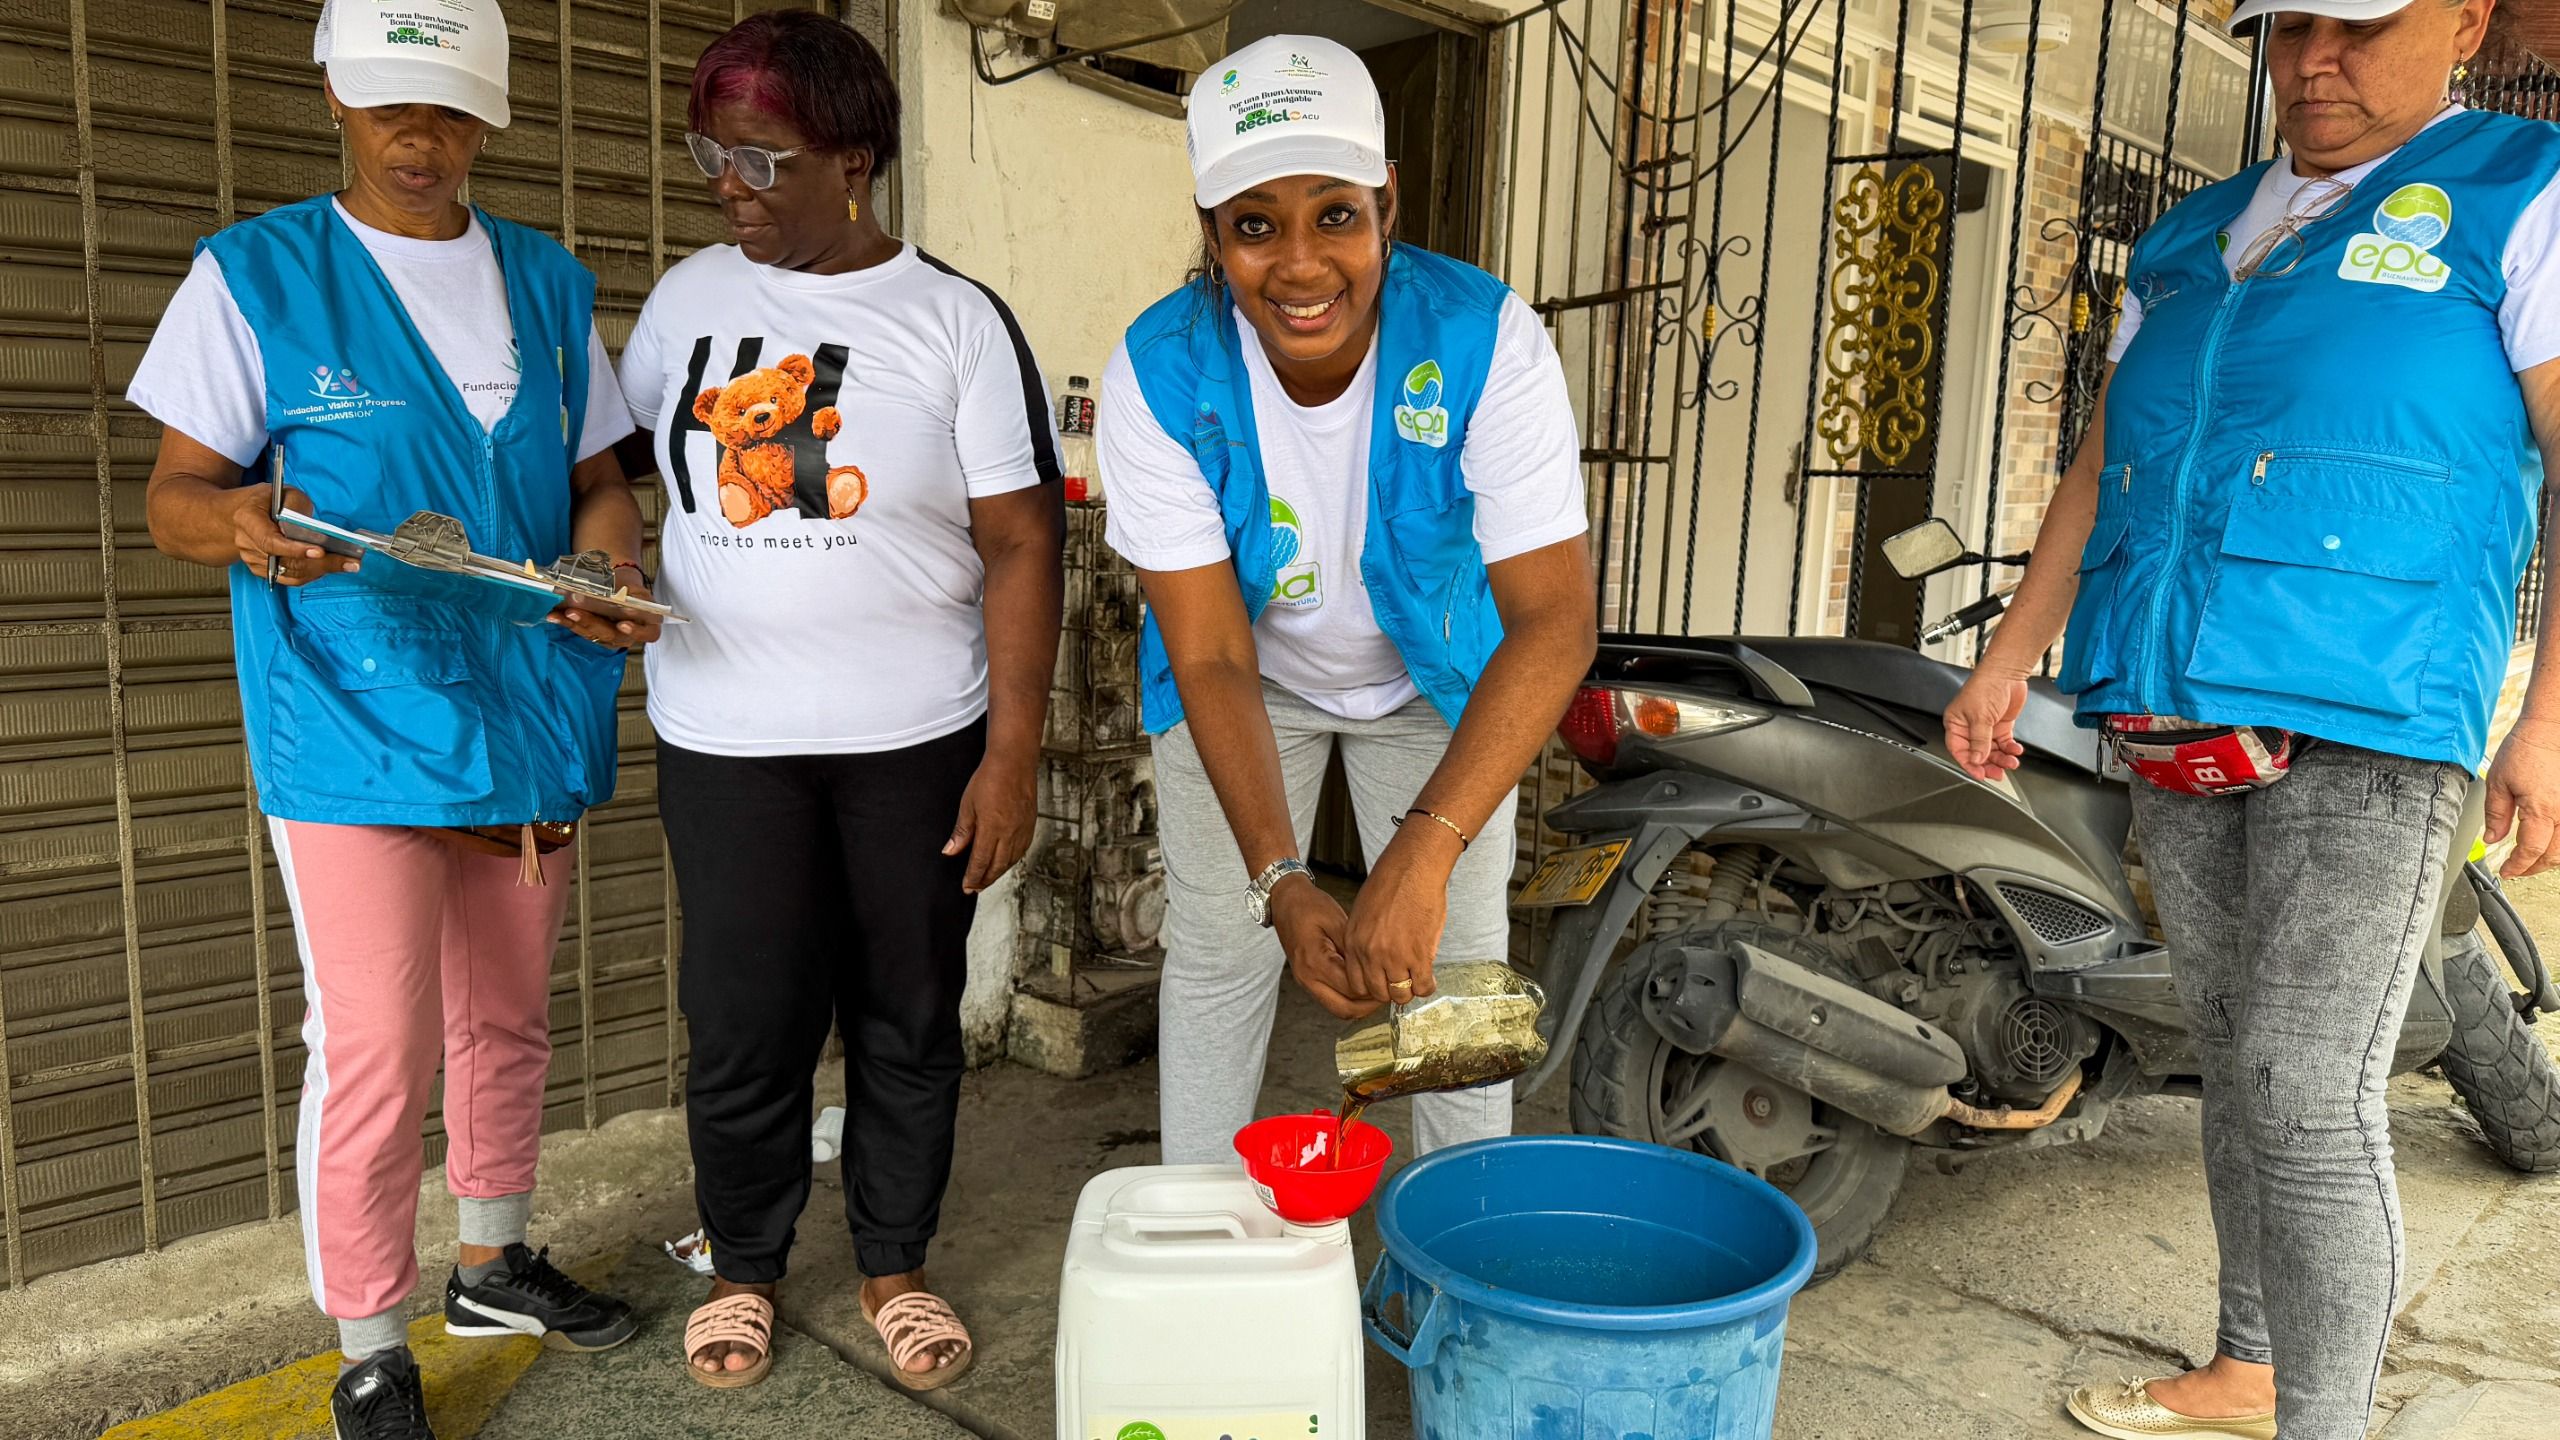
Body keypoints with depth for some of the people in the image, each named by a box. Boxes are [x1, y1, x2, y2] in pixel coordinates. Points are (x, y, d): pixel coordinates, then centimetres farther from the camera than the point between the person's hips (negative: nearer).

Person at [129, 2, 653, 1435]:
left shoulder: (550, 283, 12)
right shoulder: (255, 276, -1)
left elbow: (596, 477, 14)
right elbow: (176, 494, -2)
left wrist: (612, 573, -7)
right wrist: (242, 526, -25)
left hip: (529, 718, 5)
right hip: (355, 737, -4)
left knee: (509, 1020, 17)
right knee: (375, 1055, -4)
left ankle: (494, 1263, 38)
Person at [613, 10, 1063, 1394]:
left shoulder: (956, 322, -5)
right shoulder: (686, 298, 6)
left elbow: (1022, 543, -7)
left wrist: (1013, 752, -11)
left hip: (918, 741, -2)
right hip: (726, 738, 2)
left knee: (907, 1019, 11)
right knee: (741, 1026, 6)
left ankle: (895, 1262, 33)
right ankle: (744, 1264, 32)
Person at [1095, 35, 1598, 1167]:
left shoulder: (1485, 340, -30)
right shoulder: (1159, 374, -27)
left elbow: (1556, 617, -35)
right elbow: (1212, 659, -25)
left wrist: (1425, 849, -47)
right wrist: (1281, 881, -37)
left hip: (1438, 675, 0)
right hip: (1248, 676, 1)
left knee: (1457, 957, 0)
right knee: (1216, 949, 2)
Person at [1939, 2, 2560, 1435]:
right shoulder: (2191, 239, 20)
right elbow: (2097, 469, 21)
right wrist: (2010, 657, 14)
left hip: (2366, 726, -6)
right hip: (2179, 725, 6)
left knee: (2310, 1101, -9)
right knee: (2241, 1066, 15)